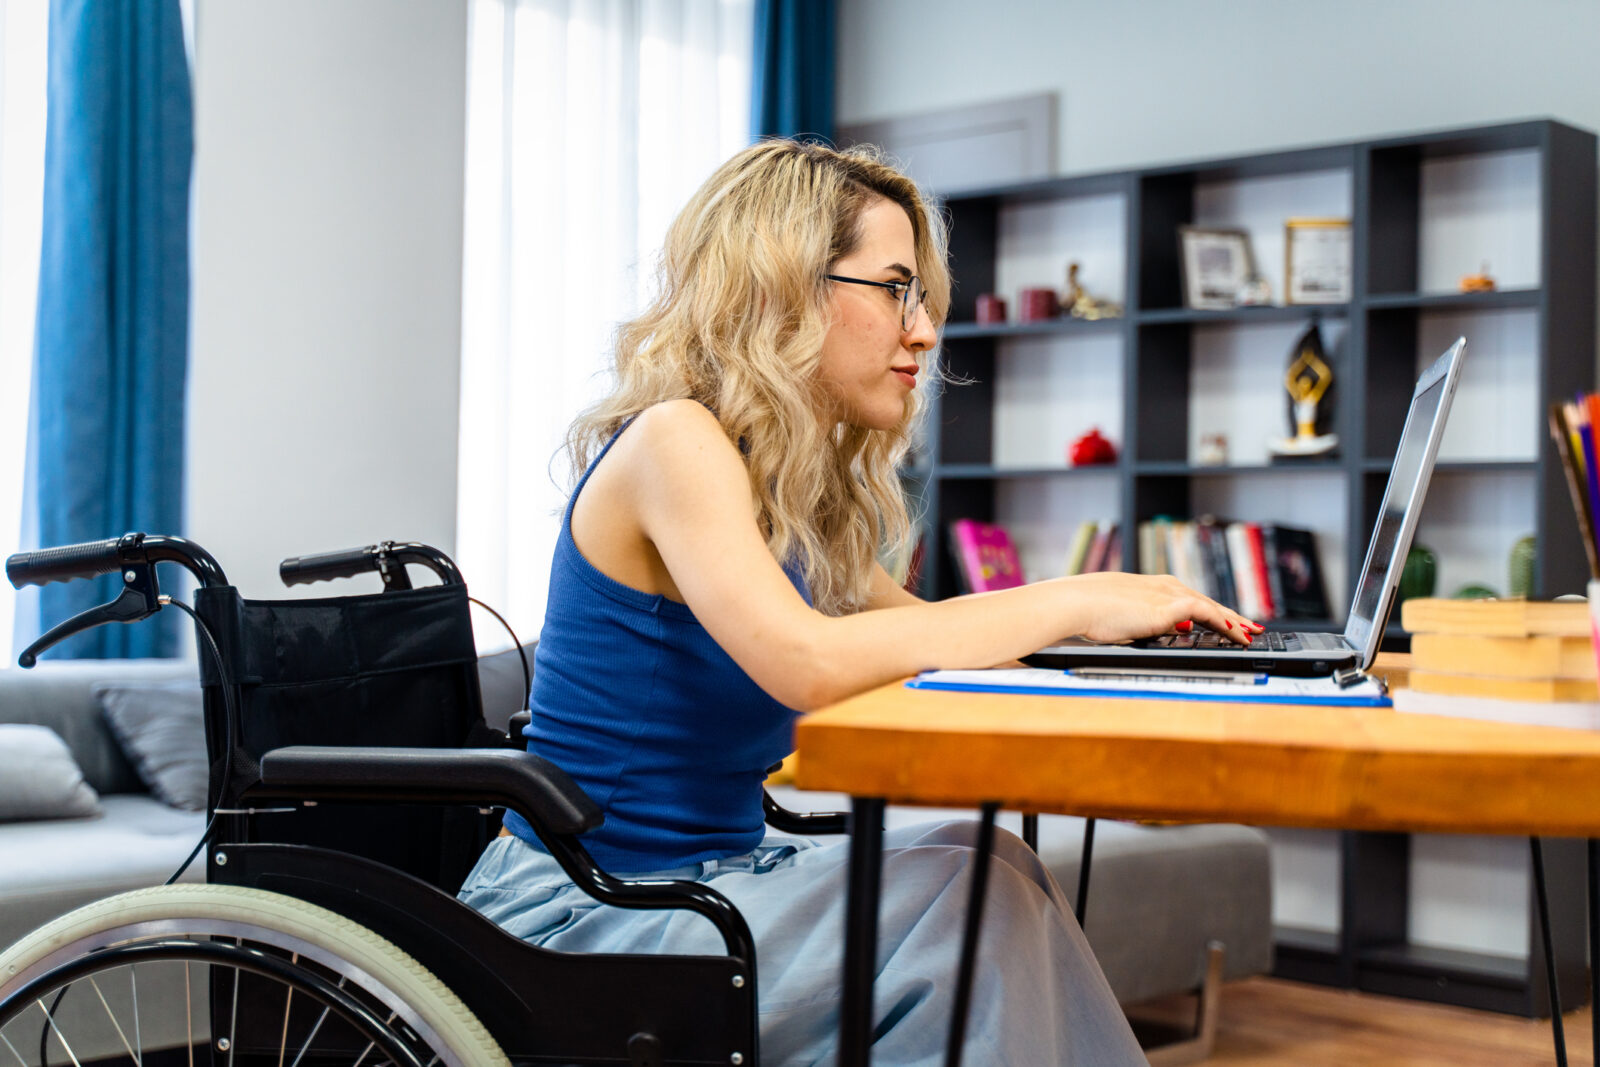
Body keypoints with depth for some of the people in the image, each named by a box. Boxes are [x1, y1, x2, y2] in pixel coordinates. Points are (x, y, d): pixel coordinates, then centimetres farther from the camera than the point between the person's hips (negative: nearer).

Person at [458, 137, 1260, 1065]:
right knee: (965, 891, -22)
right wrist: (1076, 602, -22)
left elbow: (913, 630, 19)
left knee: (985, 872, -15)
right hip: (576, 913, -8)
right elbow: (808, 662, -30)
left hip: (703, 879, 8)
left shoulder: (799, 483, 11)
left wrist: (1125, 614, 2)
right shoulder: (675, 442, -16)